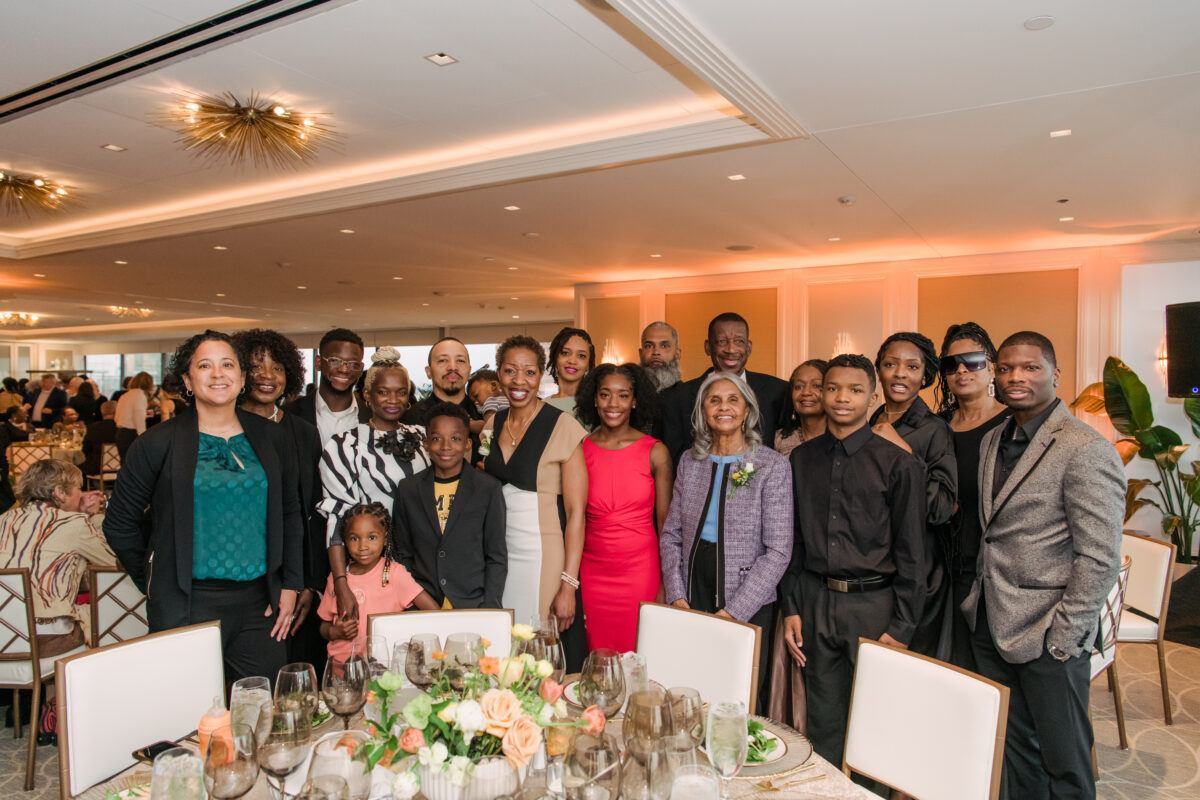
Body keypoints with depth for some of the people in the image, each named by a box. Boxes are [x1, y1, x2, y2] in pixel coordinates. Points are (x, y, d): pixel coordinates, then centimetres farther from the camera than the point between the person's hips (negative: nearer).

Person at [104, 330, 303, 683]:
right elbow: (119, 524, 6)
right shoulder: (159, 443, -1)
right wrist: (154, 584, 5)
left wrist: (290, 585, 6)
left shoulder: (271, 438, 7)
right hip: (188, 608, -2)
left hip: (258, 604, 3)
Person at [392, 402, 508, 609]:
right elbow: (402, 555, 13)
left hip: (474, 606, -1)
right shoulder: (407, 490, 8)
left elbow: (497, 558, 4)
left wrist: (490, 610, -5)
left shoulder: (489, 489, 2)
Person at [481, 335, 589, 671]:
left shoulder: (562, 426, -9)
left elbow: (576, 512, -11)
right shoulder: (493, 425, 8)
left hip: (545, 561, -5)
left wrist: (568, 585, -16)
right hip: (500, 559, 5)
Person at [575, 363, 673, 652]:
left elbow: (665, 521, 1)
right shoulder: (580, 450, 1)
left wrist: (667, 585, -2)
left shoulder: (655, 452, -2)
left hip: (641, 569, -1)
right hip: (592, 571, 1)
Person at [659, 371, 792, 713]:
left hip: (747, 609, -3)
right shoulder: (690, 461, 6)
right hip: (690, 599, 3)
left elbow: (778, 551, -9)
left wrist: (734, 611, -13)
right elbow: (671, 534, 9)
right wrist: (676, 596, -2)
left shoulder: (772, 466, -7)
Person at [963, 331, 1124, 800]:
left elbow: (1100, 559, -17)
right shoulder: (993, 441, 9)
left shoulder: (1086, 450, -15)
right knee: (1012, 745, 18)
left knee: (1063, 761, 10)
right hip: (989, 624, 6)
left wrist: (1063, 639, -15)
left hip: (1047, 634, -6)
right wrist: (980, 599, 8)